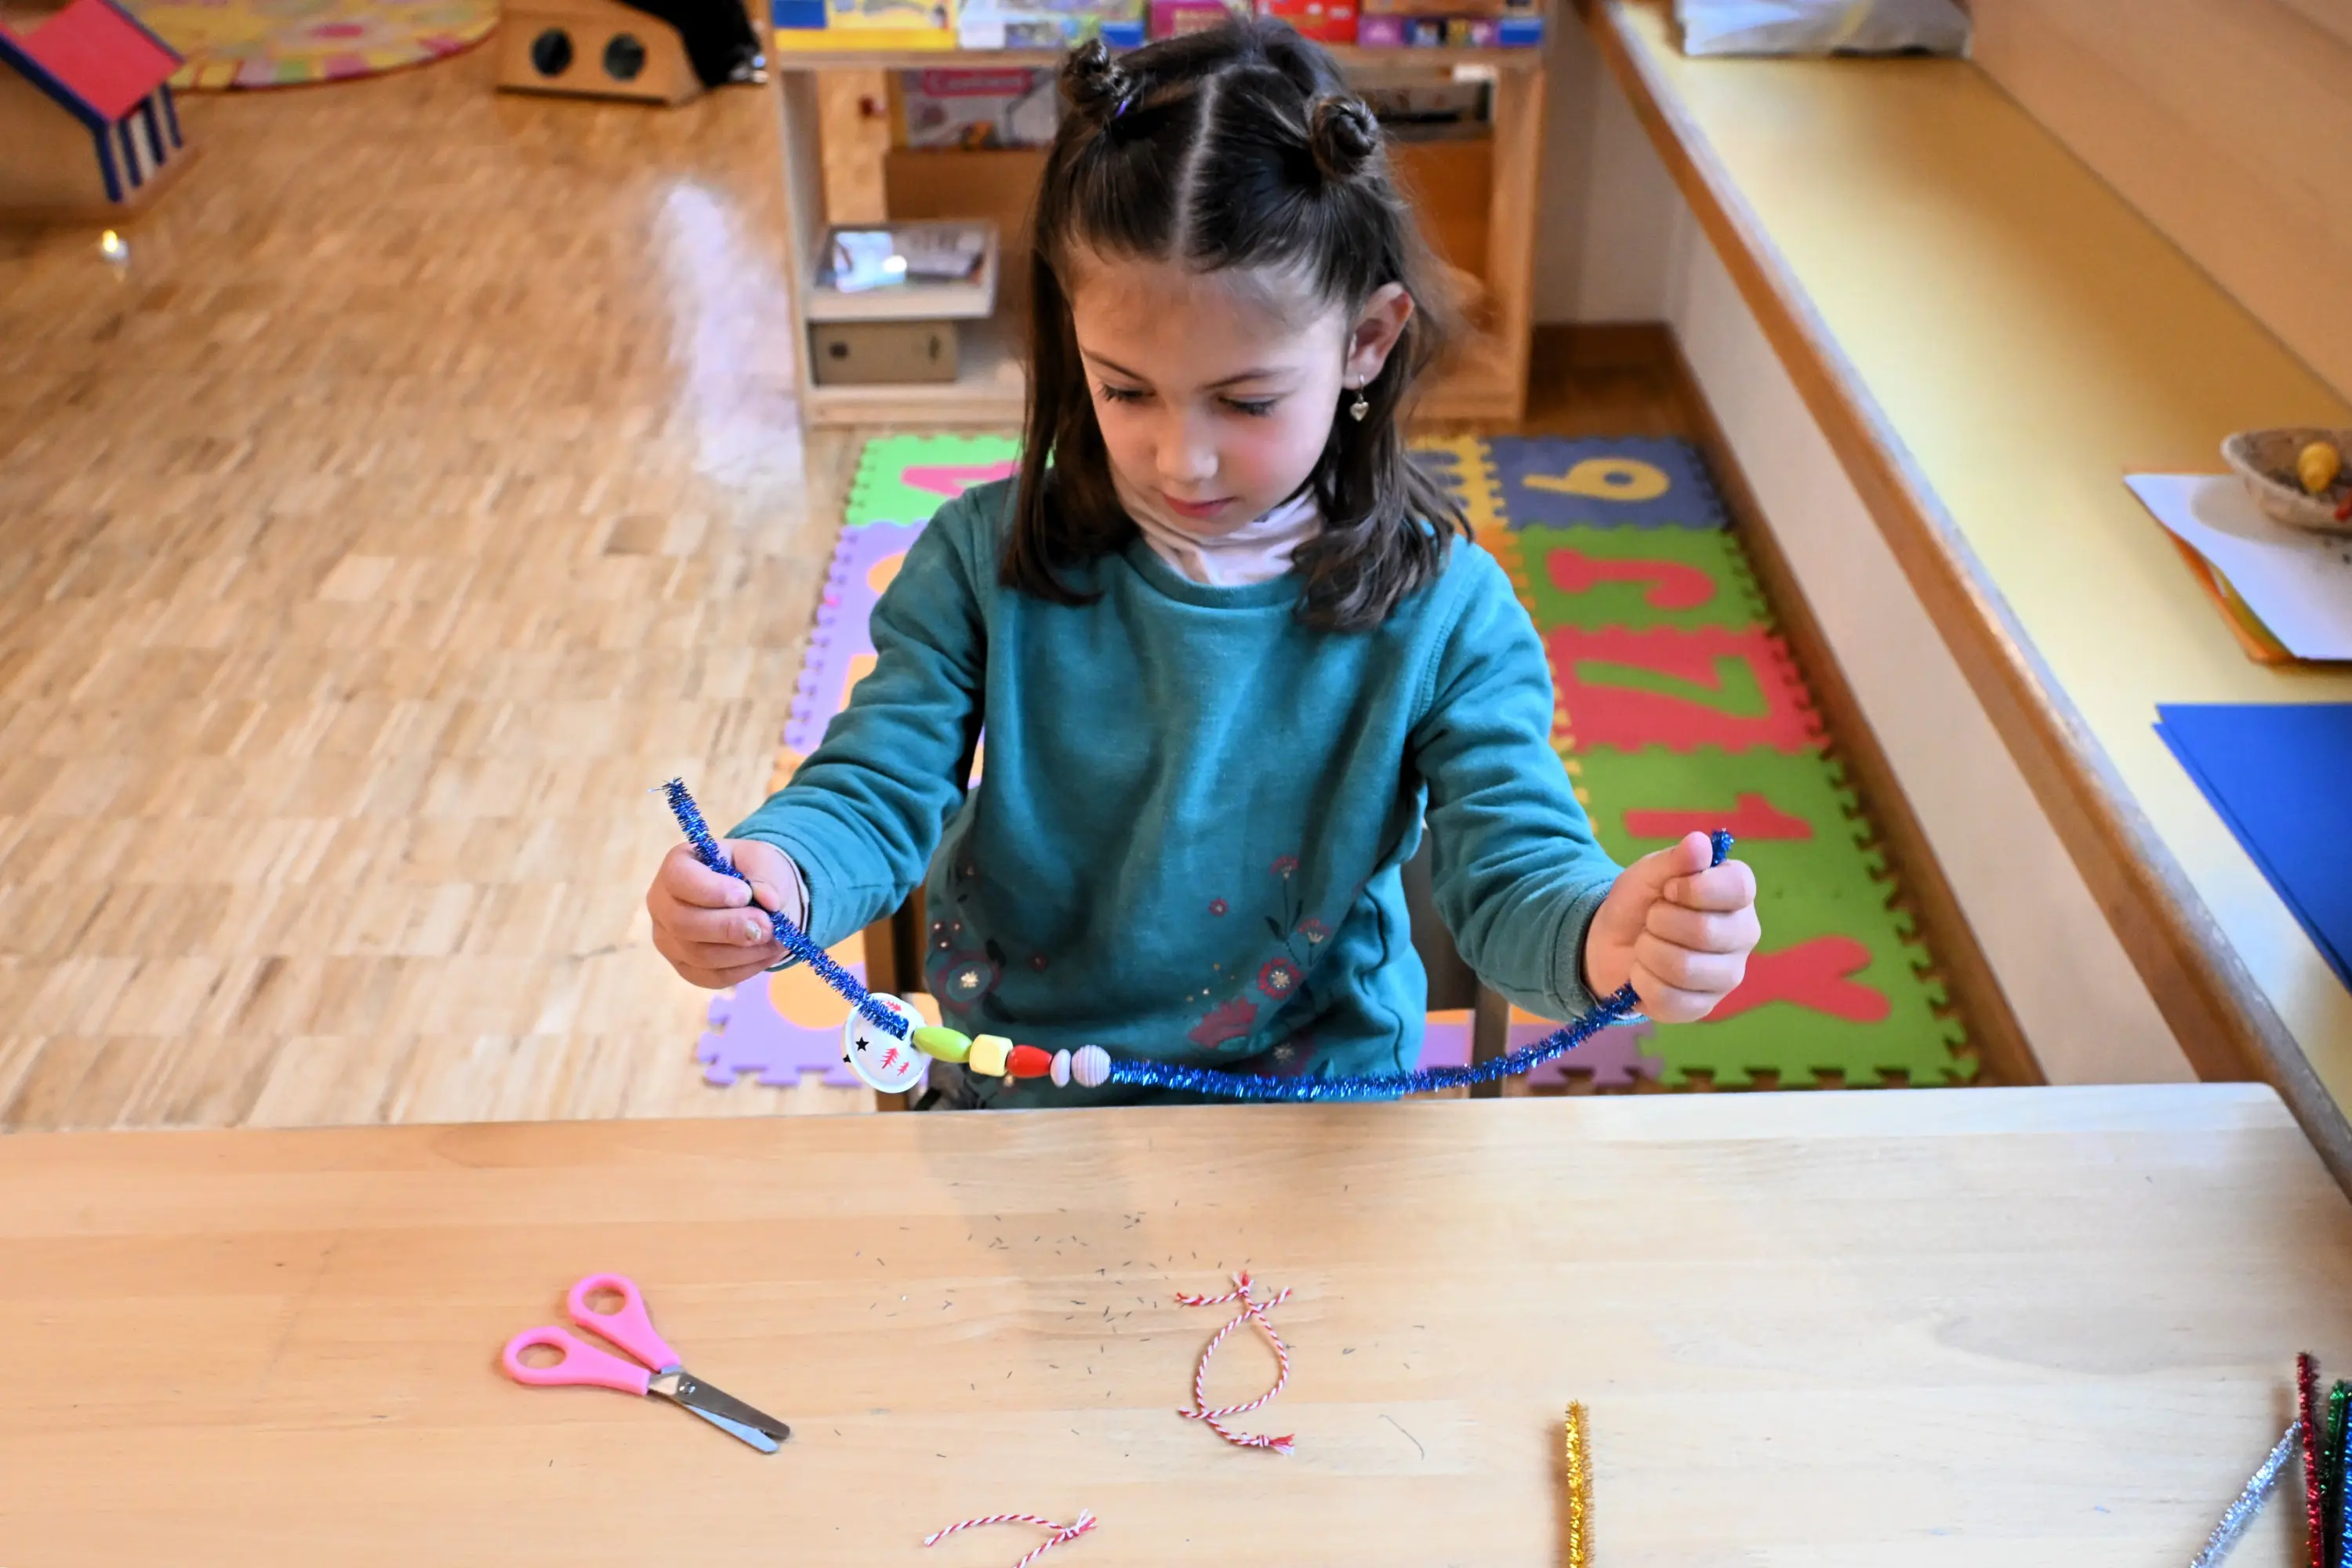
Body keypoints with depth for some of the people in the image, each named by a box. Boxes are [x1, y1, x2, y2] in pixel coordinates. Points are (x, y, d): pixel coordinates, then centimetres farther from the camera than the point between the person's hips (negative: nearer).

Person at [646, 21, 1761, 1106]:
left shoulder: (1441, 614, -10)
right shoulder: (987, 563, -7)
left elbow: (1509, 877, -12)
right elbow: (875, 789, -7)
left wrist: (1606, 938, -37)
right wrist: (776, 875, -31)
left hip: (1317, 1120, 1)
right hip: (1015, 1097, 0)